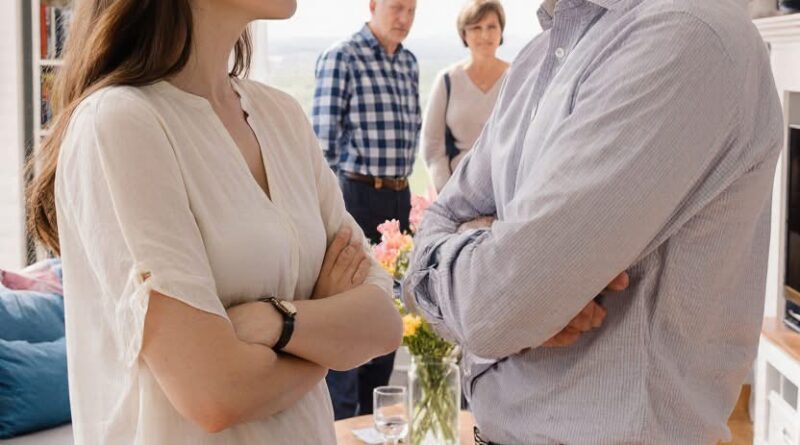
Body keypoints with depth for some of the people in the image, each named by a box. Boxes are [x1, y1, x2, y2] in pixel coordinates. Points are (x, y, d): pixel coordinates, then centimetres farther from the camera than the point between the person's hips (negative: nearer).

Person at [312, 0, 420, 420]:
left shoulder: (409, 62, 11)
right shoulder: (341, 57, -10)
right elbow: (324, 137, -13)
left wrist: (402, 186, 16)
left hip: (398, 197, 7)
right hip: (356, 195, -7)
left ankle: (373, 410, 25)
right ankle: (341, 414, 9)